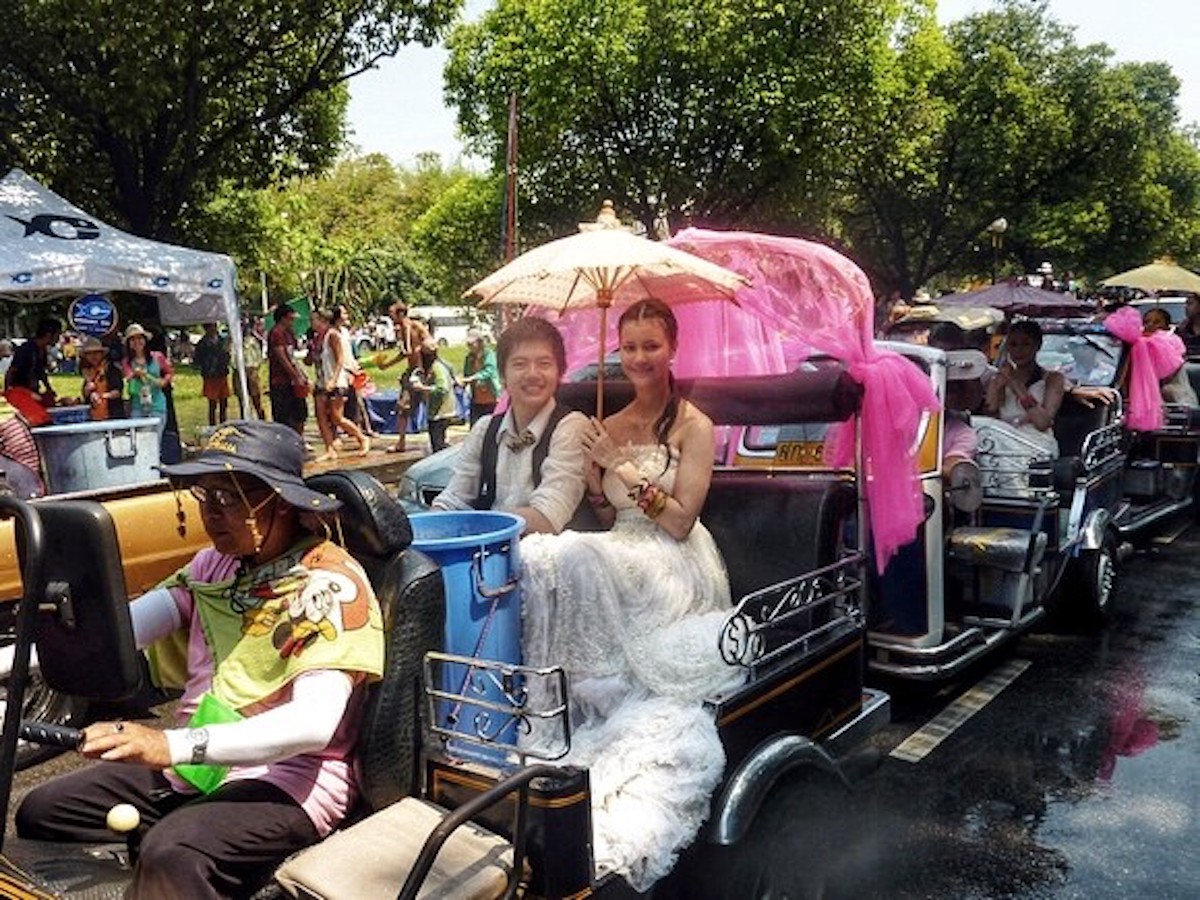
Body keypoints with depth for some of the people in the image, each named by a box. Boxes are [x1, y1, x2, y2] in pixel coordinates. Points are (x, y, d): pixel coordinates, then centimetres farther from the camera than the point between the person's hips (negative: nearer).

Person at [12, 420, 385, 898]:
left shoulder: (329, 582, -15)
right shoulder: (215, 563, 9)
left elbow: (314, 723, -27)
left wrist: (173, 745, -37)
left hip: (286, 777, -8)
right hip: (195, 766, 8)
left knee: (173, 855, -32)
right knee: (41, 812, 1)